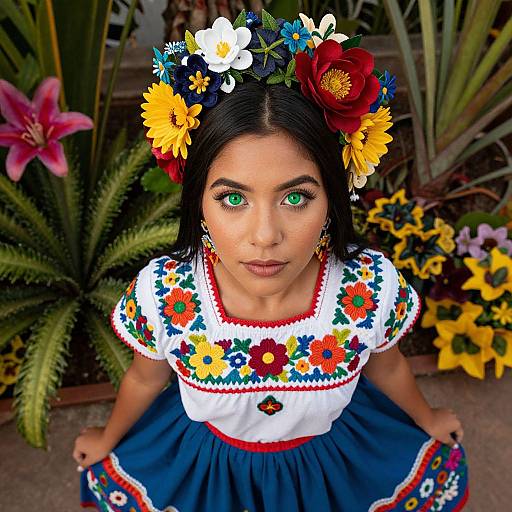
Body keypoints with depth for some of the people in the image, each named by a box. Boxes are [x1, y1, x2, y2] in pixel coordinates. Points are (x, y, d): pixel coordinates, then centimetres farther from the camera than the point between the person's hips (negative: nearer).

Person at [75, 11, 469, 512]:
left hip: (328, 460, 1)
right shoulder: (162, 295, -34)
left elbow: (386, 366, -7)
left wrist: (426, 418, 14)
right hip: (206, 458, 0)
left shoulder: (374, 288, -32)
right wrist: (108, 440, 11)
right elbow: (146, 378, -9)